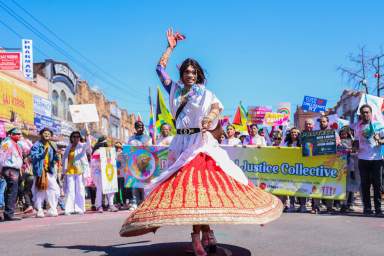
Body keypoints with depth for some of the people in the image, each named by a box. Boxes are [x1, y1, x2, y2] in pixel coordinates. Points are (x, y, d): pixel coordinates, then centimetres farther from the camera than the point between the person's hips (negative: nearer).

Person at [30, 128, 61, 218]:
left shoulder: (52, 146, 15)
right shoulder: (36, 145, -1)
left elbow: (56, 159, 12)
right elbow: (33, 157, -13)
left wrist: (55, 152, -8)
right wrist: (43, 154, -25)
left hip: (50, 171, 5)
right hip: (39, 171, -5)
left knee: (54, 190, -1)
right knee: (39, 190, -3)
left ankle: (52, 210, 8)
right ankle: (39, 210, 5)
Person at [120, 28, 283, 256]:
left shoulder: (205, 93, 7)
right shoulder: (175, 90, 17)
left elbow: (217, 106, -12)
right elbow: (160, 68, 20)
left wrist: (210, 116, -35)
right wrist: (171, 47, 23)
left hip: (201, 142, -3)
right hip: (181, 142, 3)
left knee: (199, 183, -15)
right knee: (186, 185, -6)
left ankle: (200, 235, -13)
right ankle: (204, 233, -5)